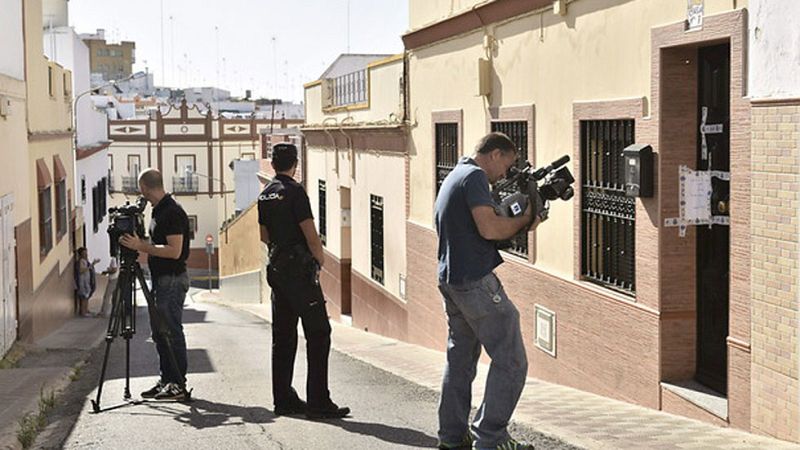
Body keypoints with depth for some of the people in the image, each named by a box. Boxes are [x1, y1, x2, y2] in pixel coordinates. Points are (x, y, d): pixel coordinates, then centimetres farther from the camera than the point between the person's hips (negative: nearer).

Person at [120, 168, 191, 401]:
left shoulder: (172, 212, -16)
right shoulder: (158, 211, 14)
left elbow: (174, 251, -22)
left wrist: (141, 246, -20)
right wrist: (139, 243, 11)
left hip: (172, 280, -10)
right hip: (160, 279, 10)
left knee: (171, 332, -7)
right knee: (159, 332, 13)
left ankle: (178, 385, -2)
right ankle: (167, 381, 19)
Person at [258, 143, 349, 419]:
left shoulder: (265, 195, 12)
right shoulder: (294, 191, -12)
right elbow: (311, 236, -14)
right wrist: (320, 259, 2)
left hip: (276, 269, 9)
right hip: (300, 269, -8)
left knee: (283, 335, 11)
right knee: (318, 333, -5)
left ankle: (283, 399, 15)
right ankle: (318, 402, -8)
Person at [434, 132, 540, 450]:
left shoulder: (453, 177, 21)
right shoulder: (474, 176, -10)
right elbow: (489, 228, -20)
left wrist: (514, 223, 9)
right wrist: (524, 220, -5)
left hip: (451, 280, 10)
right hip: (476, 281, -10)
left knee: (460, 360, 16)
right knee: (510, 362, -5)